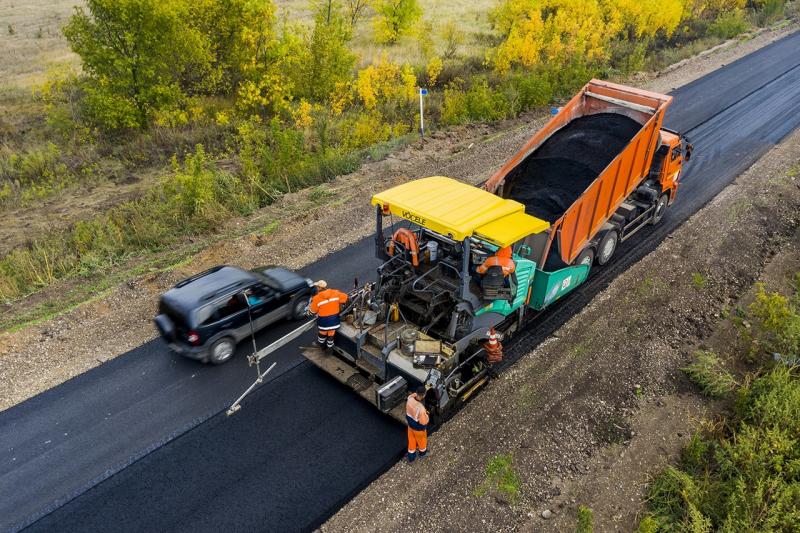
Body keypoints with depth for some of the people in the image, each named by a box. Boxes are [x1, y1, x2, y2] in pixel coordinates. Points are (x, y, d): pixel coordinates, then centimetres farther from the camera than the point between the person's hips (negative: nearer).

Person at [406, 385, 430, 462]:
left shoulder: (410, 399, -26)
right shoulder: (421, 408, -43)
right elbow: (424, 422, -28)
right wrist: (426, 415, -13)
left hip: (410, 425, 5)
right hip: (419, 428, -5)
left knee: (411, 440, 28)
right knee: (421, 440, 27)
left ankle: (411, 458, 49)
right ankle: (422, 453, 57)